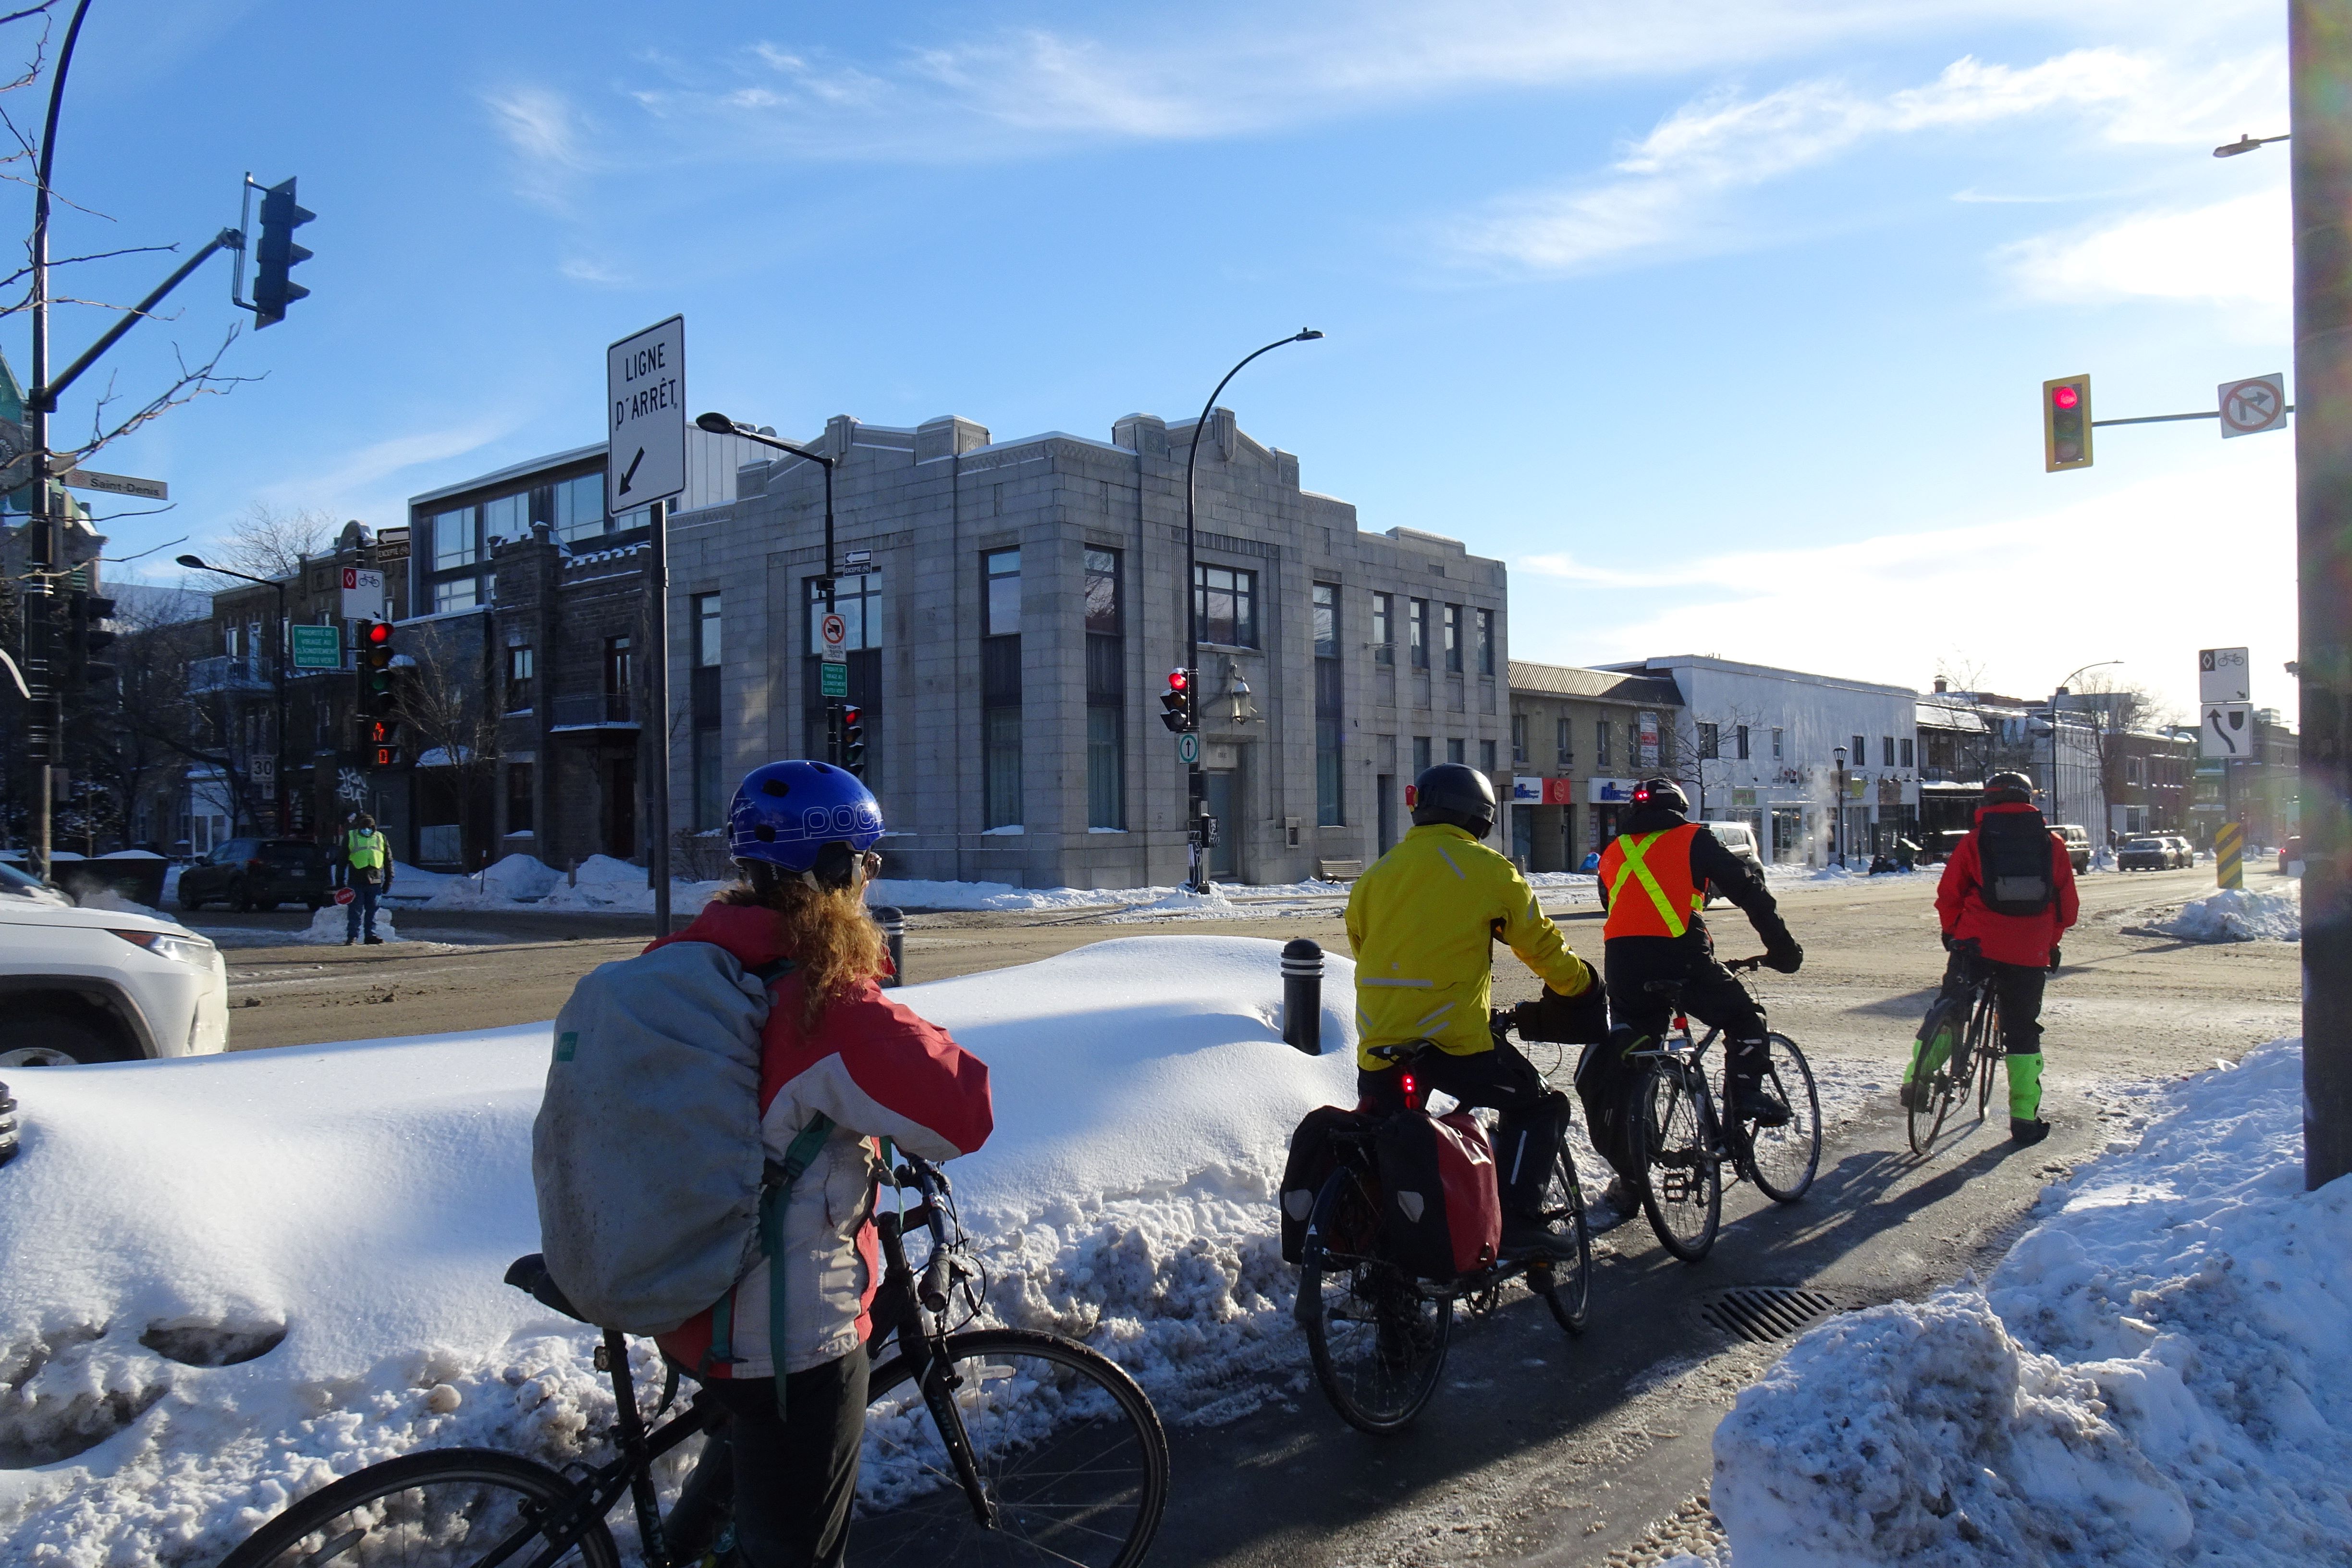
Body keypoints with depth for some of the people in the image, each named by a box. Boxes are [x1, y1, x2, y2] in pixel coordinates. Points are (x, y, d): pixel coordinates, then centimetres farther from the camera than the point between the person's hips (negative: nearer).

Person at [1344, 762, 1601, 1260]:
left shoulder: (1376, 874, 11)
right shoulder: (1488, 869, -2)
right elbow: (1541, 945, 5)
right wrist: (1581, 985, 23)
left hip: (1378, 1044, 5)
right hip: (1453, 1041, -4)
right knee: (1541, 1106, 14)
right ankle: (1518, 1221, 2)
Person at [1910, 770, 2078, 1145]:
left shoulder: (1975, 840, 2)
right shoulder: (2052, 844, 7)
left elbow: (1948, 895, 4)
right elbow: (2068, 906, 10)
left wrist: (1952, 932, 20)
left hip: (1976, 945, -1)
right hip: (2030, 954, 1)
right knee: (2023, 1033, 10)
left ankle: (1916, 1084, 13)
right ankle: (2025, 1119, 9)